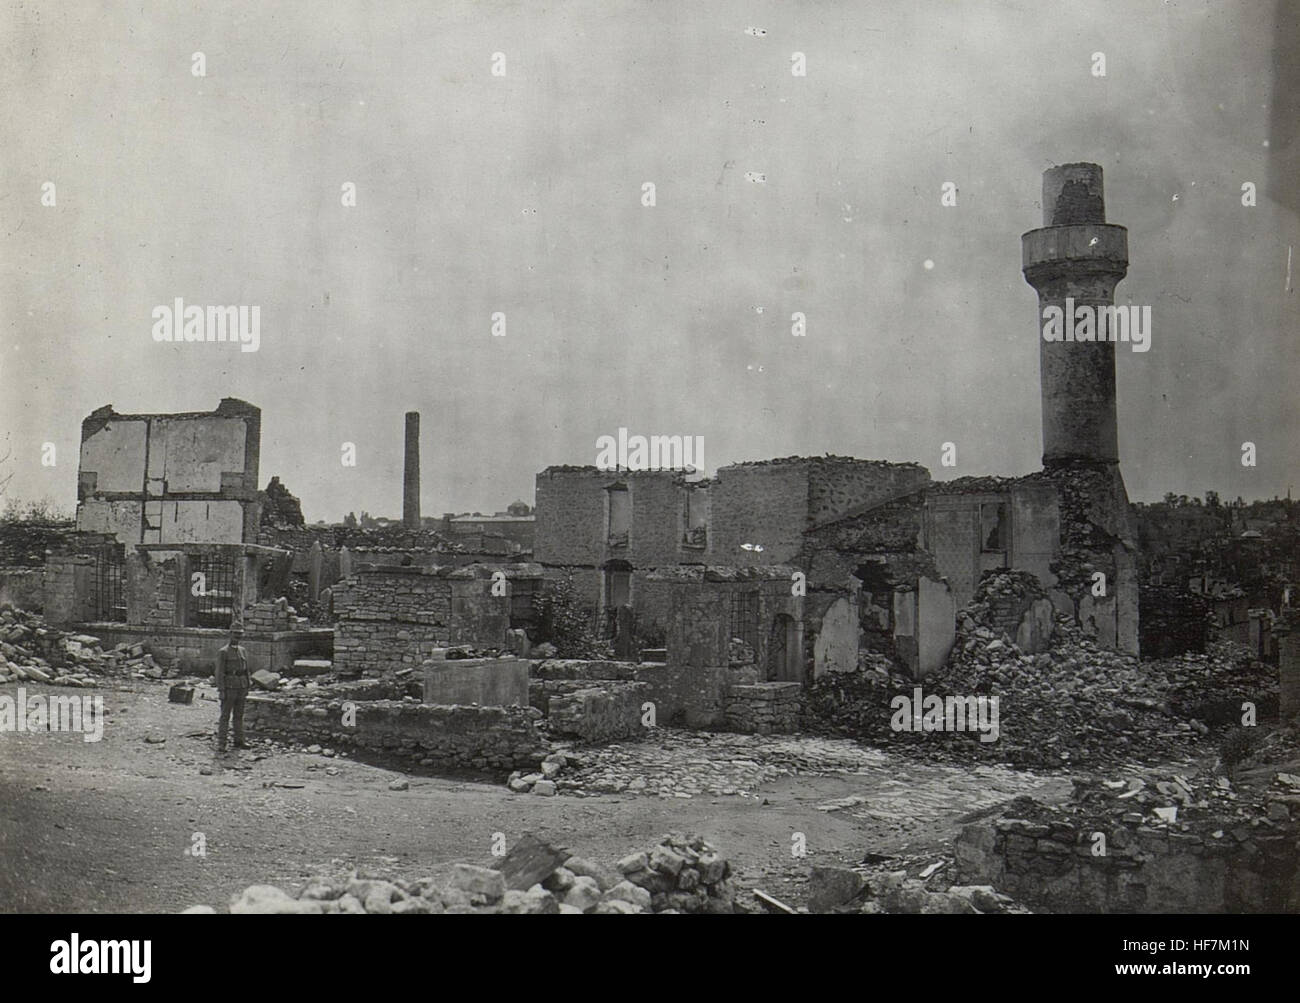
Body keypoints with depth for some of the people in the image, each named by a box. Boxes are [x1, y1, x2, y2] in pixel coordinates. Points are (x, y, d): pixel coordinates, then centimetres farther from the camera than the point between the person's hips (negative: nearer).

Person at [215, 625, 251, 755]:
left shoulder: (243, 651, 11)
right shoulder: (223, 652, -7)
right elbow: (220, 672, -10)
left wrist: (247, 687, 13)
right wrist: (221, 691, -15)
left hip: (241, 687, 6)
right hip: (229, 687, -6)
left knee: (239, 715, 11)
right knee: (225, 716, -5)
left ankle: (239, 741, 19)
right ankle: (221, 744, -4)